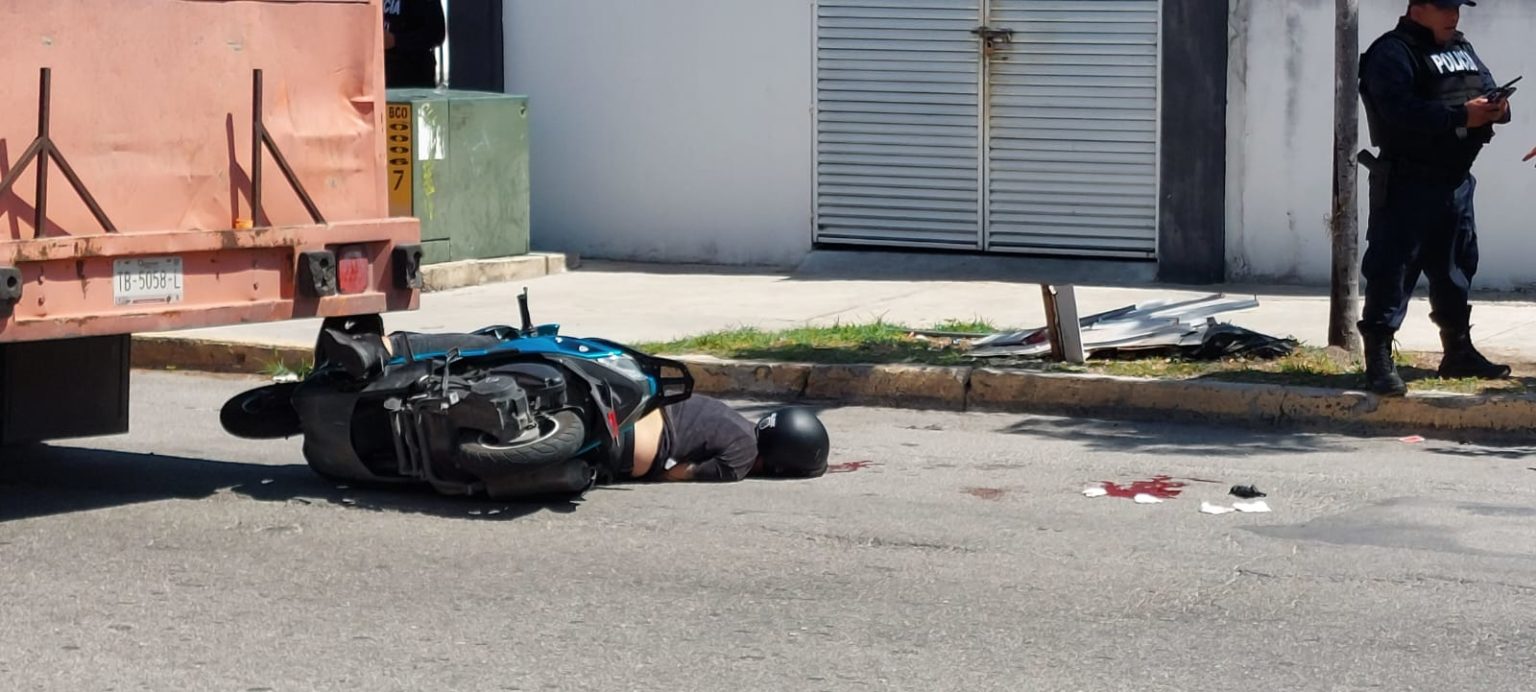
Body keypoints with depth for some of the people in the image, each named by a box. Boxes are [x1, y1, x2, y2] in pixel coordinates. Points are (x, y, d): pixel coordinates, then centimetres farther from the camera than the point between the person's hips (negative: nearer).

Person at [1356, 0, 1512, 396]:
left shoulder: (1462, 49, 16)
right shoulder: (1392, 53, -11)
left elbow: (1488, 90, 17)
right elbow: (1400, 110, -24)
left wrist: (1496, 108, -8)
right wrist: (1461, 115, -27)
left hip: (1457, 182, 9)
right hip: (1408, 182, -9)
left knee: (1456, 267, 17)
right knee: (1392, 270, -9)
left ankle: (1458, 352, 29)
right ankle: (1378, 359, -8)